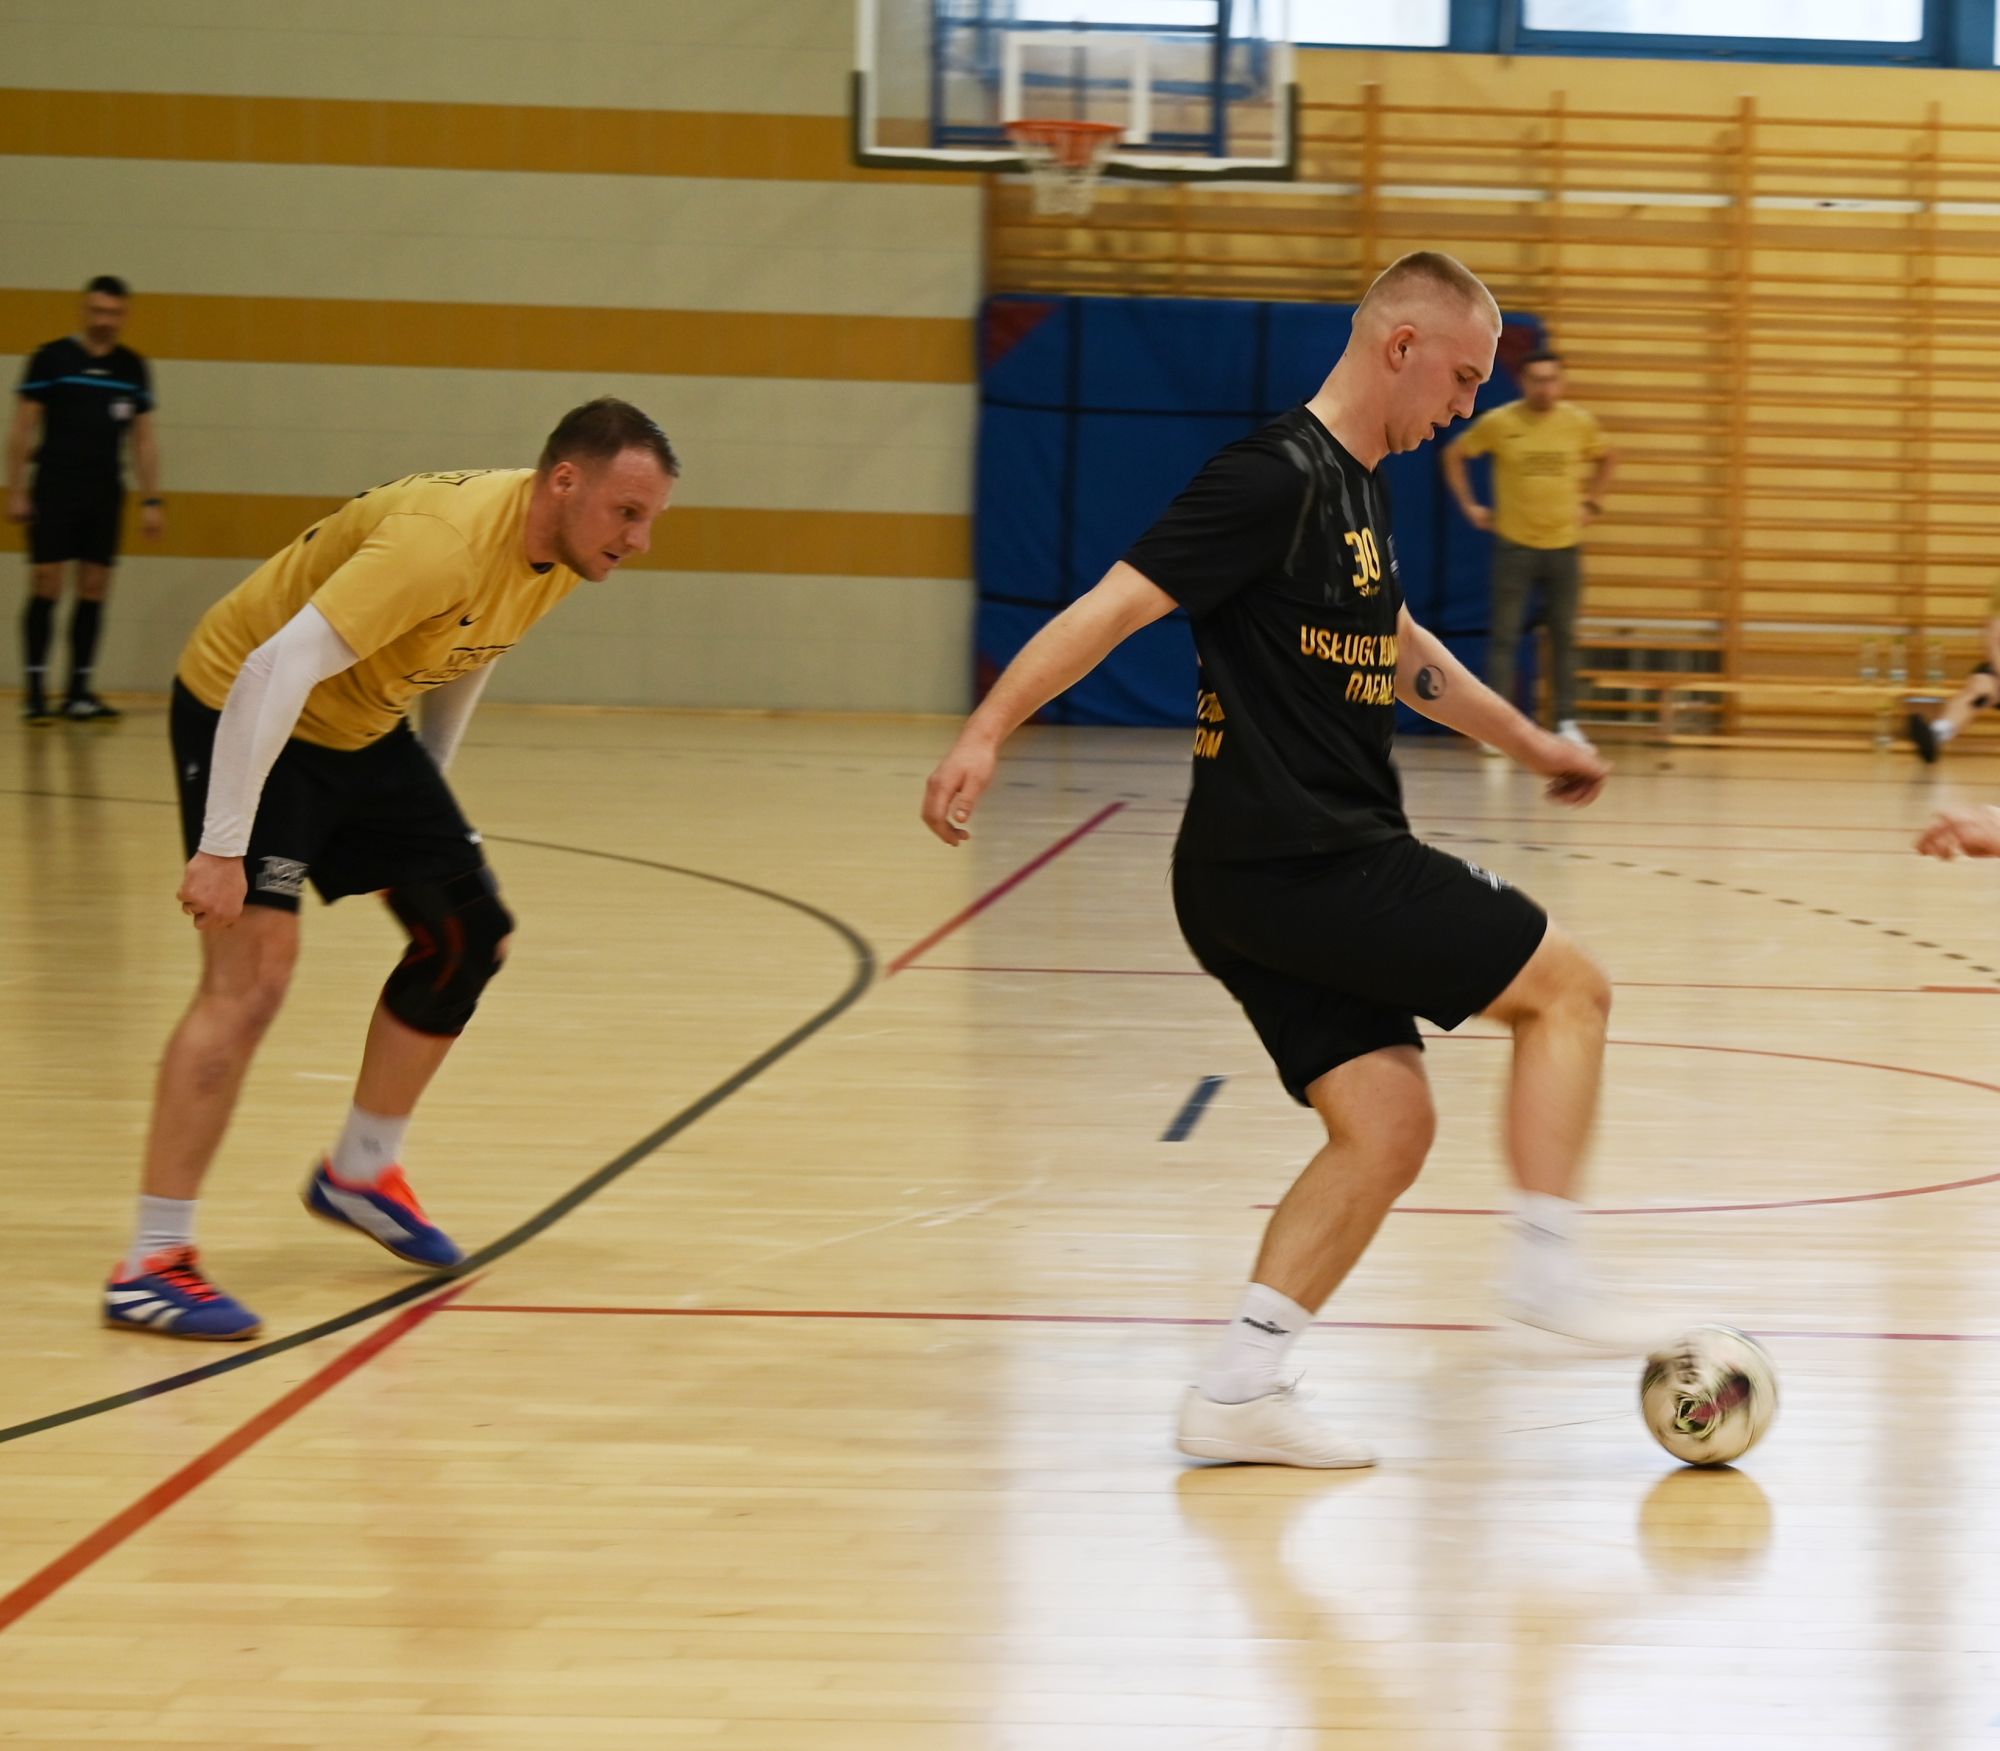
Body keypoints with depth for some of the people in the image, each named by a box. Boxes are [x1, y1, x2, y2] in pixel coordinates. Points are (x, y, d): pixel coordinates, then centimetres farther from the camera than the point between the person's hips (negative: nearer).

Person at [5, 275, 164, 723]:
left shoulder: (133, 368, 8)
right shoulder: (52, 359, -2)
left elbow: (144, 439, 13)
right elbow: (22, 428, -1)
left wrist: (152, 500, 7)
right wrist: (16, 490, -6)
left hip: (105, 494, 3)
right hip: (54, 489, -3)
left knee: (95, 589, 1)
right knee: (46, 587, -6)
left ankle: (79, 690, 6)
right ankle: (35, 689, -3)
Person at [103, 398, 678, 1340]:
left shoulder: (561, 554, -5)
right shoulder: (446, 539, -34)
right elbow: (277, 667, -37)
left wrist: (424, 792, 20)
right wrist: (222, 847, -37)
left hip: (361, 728, 9)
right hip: (245, 714, -9)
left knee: (467, 929, 8)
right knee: (252, 969, -19)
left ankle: (360, 1173, 26)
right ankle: (150, 1266, -18)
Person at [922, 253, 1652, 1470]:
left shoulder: (1358, 491, 17)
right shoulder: (1278, 479, -14)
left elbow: (1399, 650, 34)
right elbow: (1119, 605, -20)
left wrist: (1532, 745, 42)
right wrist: (989, 732, -28)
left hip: (1279, 878, 9)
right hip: (1295, 860, -9)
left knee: (1386, 1126, 4)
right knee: (1569, 988, -2)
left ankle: (1238, 1389, 3)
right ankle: (1547, 1263, -1)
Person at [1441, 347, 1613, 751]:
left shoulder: (1581, 422, 0)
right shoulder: (1498, 422, -7)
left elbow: (1607, 459, 18)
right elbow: (1454, 455, 5)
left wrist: (1592, 502, 9)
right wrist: (1469, 506, 1)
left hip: (1564, 546, 2)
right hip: (1514, 545, -2)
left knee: (1564, 638, 7)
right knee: (1505, 637, -2)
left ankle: (1567, 723, 13)